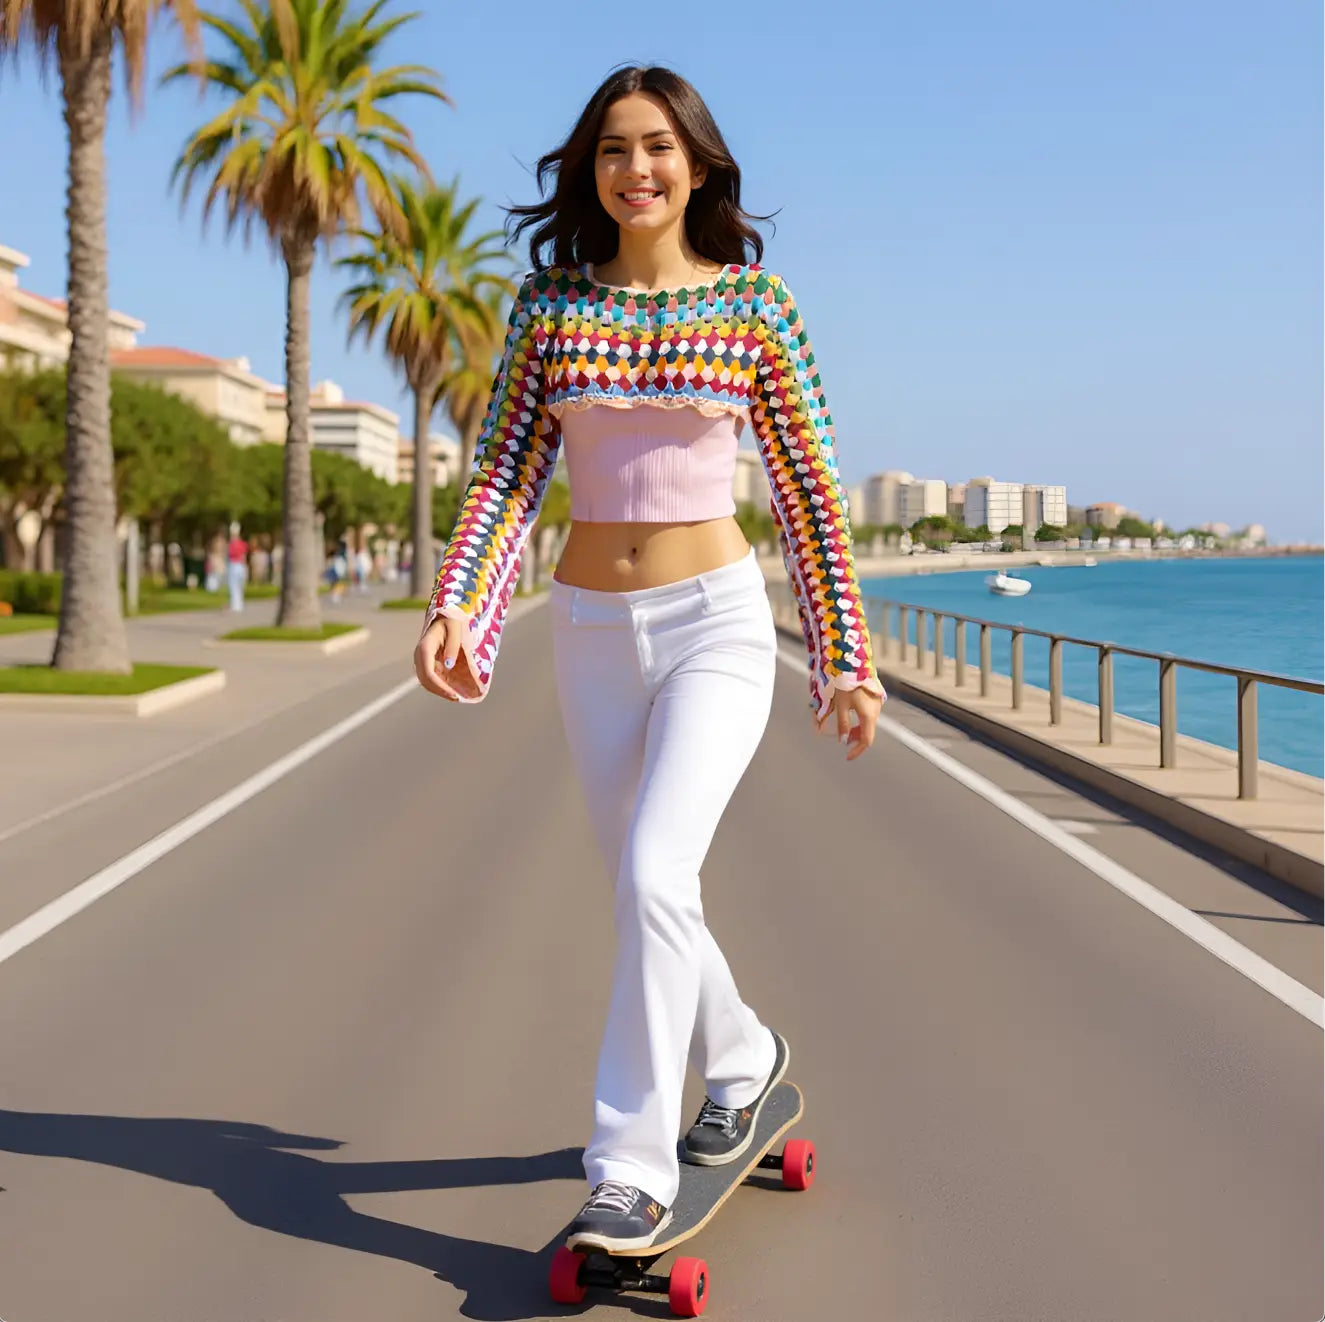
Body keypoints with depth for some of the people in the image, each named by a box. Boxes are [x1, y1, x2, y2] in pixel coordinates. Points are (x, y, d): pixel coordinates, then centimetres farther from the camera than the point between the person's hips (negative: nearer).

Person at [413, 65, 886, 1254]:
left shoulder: (754, 306, -2)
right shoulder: (550, 303, 5)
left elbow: (809, 493, 1)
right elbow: (509, 476, 1)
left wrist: (845, 657, 1)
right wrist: (458, 609, -15)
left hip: (715, 624, -4)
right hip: (590, 632, 4)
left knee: (654, 872, -22)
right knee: (646, 889, 14)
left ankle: (633, 1170, -12)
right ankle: (742, 1055, 41)